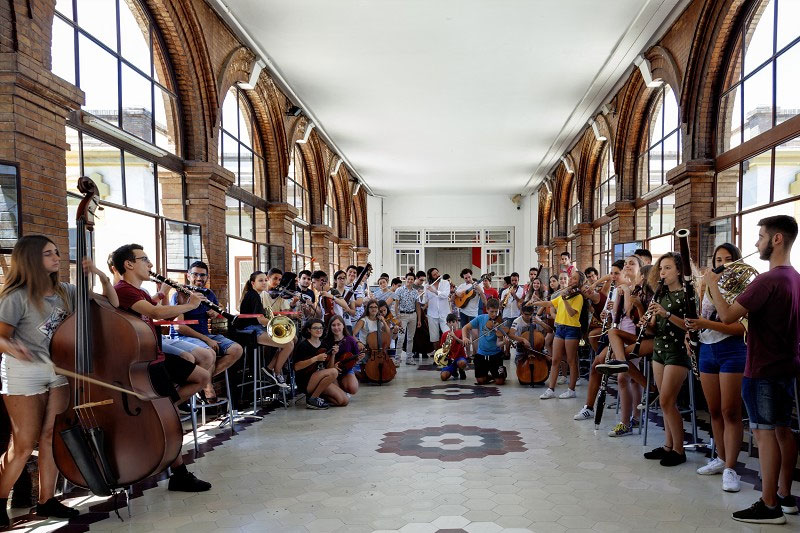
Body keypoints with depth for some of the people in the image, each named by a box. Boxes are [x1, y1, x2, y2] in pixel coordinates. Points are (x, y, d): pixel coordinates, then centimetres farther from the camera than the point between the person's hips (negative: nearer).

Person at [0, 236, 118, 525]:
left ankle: (46, 500, 19)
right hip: (24, 373, -5)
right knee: (24, 444, 0)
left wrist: (101, 276, -9)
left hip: (59, 371, 5)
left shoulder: (66, 292, 4)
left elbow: (111, 305, 5)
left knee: (52, 437, 7)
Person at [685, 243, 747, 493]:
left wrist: (707, 324, -24)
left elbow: (742, 327, -16)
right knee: (714, 411, 12)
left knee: (730, 412, -4)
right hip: (707, 350, 6)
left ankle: (730, 468, 0)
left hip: (732, 351, -6)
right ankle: (721, 458, 23)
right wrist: (701, 296, -2)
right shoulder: (709, 289, 14)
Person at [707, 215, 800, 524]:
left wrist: (712, 284, -11)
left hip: (763, 370, -9)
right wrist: (746, 295, 10)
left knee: (764, 431, -4)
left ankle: (769, 507, 3)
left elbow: (728, 316, -23)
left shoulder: (768, 280, -21)